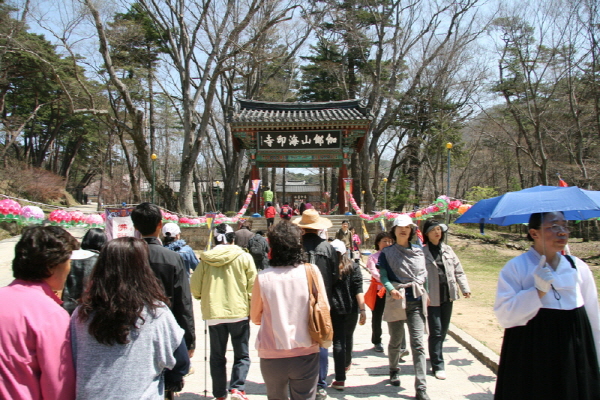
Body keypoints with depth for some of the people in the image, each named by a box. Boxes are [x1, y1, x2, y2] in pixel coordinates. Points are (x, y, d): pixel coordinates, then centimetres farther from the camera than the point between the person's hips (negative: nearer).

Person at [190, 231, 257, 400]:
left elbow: (195, 287, 3)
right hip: (239, 313, -2)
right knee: (242, 355, 9)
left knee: (217, 356, 14)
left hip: (213, 313, 2)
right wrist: (251, 308, 9)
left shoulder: (206, 259, 1)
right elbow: (252, 287, -5)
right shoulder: (244, 257, -3)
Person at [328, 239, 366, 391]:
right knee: (348, 336, 24)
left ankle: (340, 379, -4)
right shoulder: (353, 267, -1)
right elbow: (358, 290, -9)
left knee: (338, 341, 1)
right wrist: (363, 310, -9)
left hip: (333, 309, -2)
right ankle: (346, 364, 46)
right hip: (351, 308, 2)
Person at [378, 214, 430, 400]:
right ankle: (393, 370, 38)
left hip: (417, 301, 1)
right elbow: (383, 277, -6)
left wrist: (426, 294, 11)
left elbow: (424, 274, 18)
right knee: (395, 341, 10)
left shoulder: (418, 251, 11)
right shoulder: (387, 253, 2)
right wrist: (391, 290, -24)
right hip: (396, 301, -1)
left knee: (418, 343, -6)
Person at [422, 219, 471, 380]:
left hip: (447, 295, 6)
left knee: (443, 330, 14)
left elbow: (458, 270, 13)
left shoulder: (447, 250, 10)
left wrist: (465, 288, 5)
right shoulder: (422, 252, -7)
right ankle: (438, 365, 6)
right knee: (436, 331, -4)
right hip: (432, 297, -5)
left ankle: (435, 356, 33)